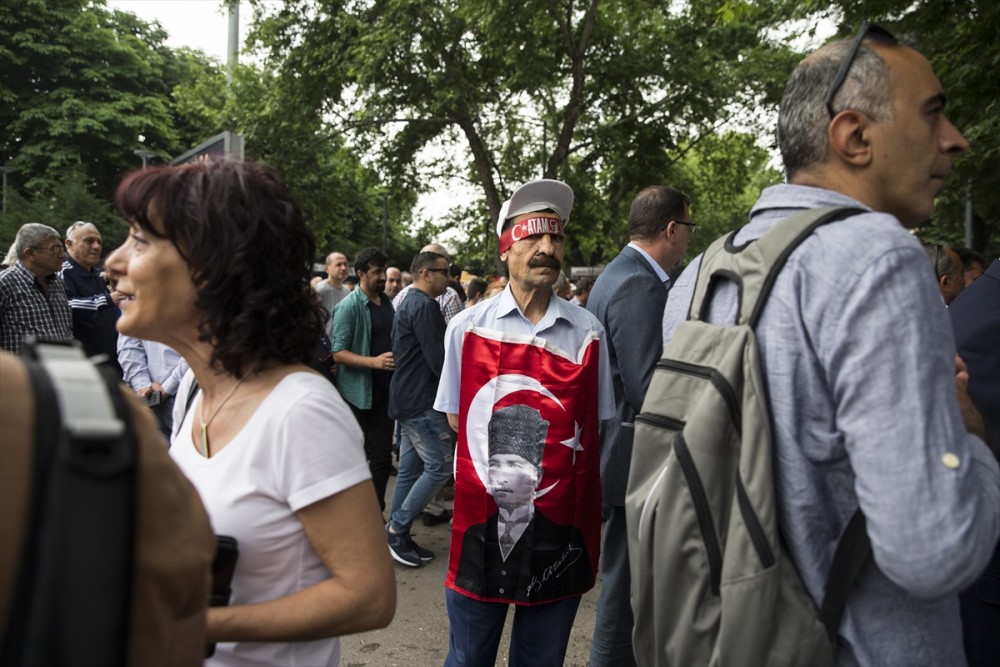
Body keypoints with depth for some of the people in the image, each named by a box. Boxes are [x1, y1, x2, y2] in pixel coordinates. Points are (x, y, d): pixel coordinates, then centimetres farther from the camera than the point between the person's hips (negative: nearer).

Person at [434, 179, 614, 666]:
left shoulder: (587, 332, -1)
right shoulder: (467, 328, -2)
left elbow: (595, 427, 7)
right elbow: (456, 417, 7)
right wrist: (496, 463, -2)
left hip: (561, 525, 1)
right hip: (481, 518, 0)